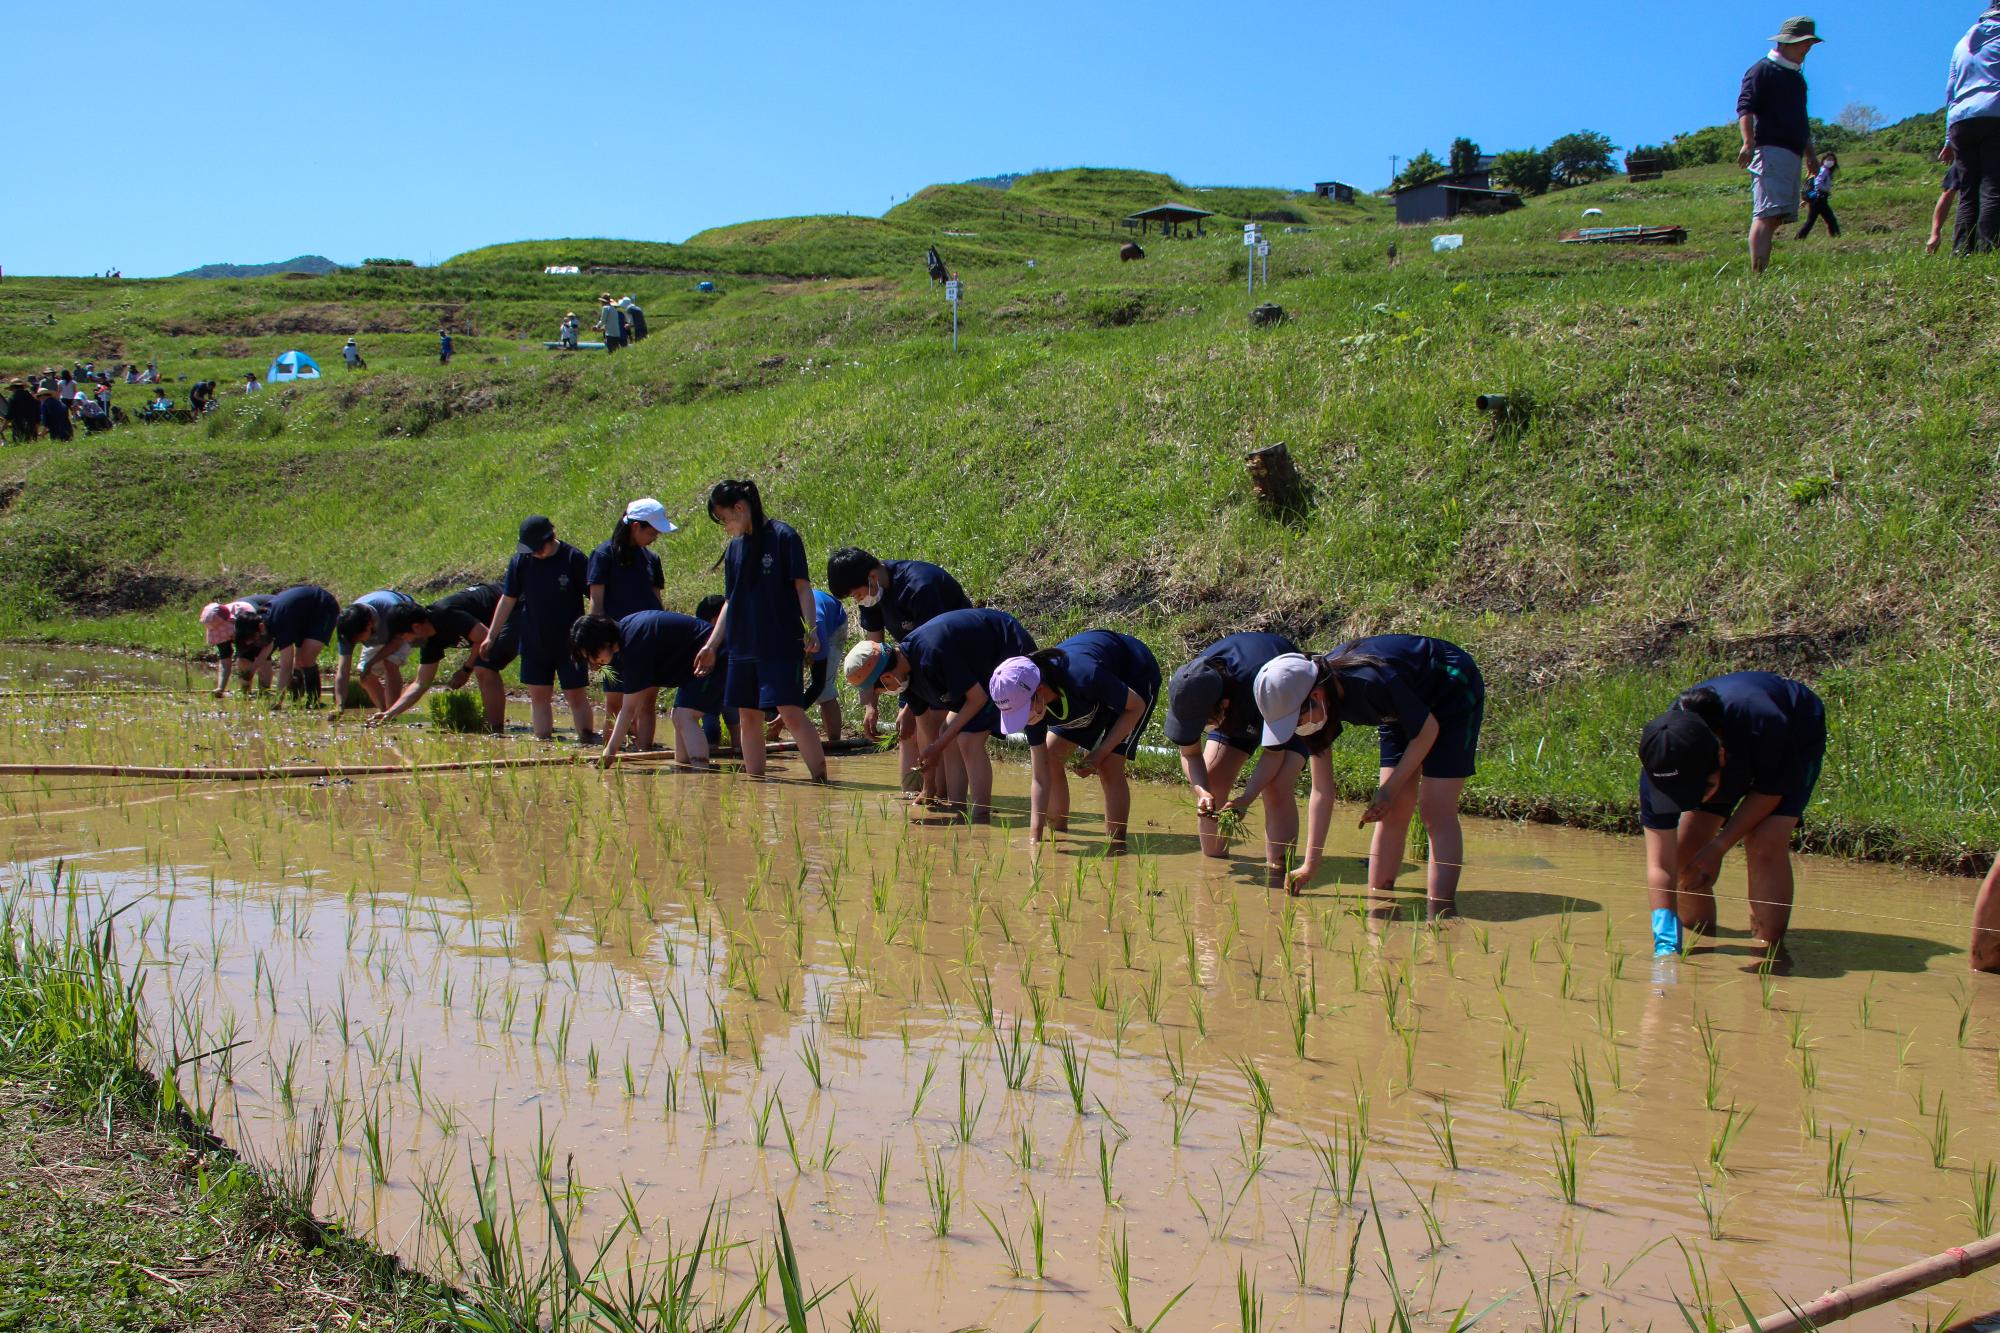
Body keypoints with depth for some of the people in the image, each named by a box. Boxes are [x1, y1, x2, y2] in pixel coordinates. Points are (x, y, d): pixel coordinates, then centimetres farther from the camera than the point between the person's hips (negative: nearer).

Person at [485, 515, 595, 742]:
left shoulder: (574, 559, -12)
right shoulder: (521, 561, -1)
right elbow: (507, 600, 7)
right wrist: (490, 636, 8)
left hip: (570, 643, -4)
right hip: (534, 644, 4)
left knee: (576, 696, 0)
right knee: (539, 695, 6)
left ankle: (587, 741, 7)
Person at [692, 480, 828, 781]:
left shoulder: (783, 537, -6)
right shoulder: (735, 547, 13)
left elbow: (803, 586, -8)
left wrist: (811, 629, -20)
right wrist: (711, 646, 15)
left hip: (781, 645, -7)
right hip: (742, 648, 7)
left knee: (791, 713, -14)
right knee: (748, 716, 8)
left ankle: (821, 780, -10)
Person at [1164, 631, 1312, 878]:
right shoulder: (1188, 689, -31)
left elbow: (1274, 753, -29)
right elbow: (1189, 754, -15)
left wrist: (1245, 800, -39)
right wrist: (1202, 792, -34)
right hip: (1239, 710, 5)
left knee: (1278, 788, -24)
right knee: (1209, 781, -9)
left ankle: (1278, 871, -20)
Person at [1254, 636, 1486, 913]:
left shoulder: (1371, 683, -40)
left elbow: (1428, 730, -21)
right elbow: (1322, 791, -11)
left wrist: (1390, 790, -17)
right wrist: (1310, 865, -12)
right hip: (1406, 710, 7)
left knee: (1436, 812, -14)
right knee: (1392, 812, 1)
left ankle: (1441, 918, -15)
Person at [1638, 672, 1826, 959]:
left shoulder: (1763, 725, -46)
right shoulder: (1659, 766, -36)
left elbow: (1771, 791, -23)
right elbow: (1660, 865, -33)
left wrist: (1719, 847, -25)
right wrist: (1665, 946, -41)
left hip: (1797, 739, -3)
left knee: (1766, 842, -24)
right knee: (1684, 847, -7)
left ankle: (1769, 951, -17)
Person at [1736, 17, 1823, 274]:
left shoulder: (1797, 78, 27)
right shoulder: (1763, 70, -2)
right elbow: (1744, 107, -14)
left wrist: (1810, 154, 33)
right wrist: (1748, 142, -27)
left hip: (1792, 154, 10)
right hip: (1771, 151, -10)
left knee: (1776, 218, 5)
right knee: (1767, 214, -20)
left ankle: (1762, 273, 5)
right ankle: (1757, 274, -28)